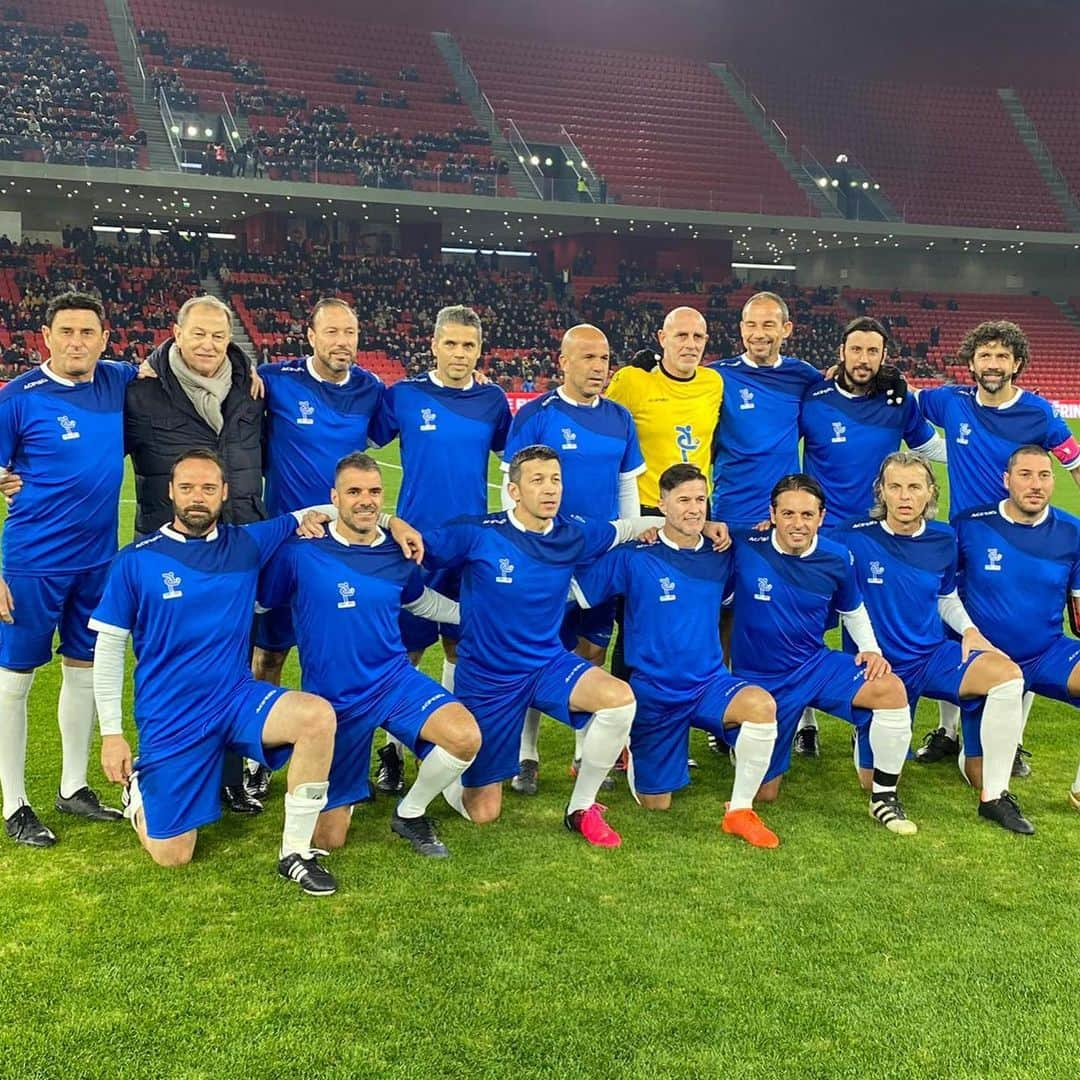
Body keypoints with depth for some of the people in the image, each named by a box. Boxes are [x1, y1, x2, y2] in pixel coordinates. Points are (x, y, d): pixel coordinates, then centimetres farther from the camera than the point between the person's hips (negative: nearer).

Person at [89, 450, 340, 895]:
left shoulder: (247, 544, 1)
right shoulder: (136, 560, -5)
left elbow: (316, 515, 14)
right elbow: (108, 649, -1)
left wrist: (310, 518, -10)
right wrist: (111, 733, -4)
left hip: (237, 697, 2)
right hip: (167, 718, -2)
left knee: (318, 716, -29)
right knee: (172, 857, -1)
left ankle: (296, 852, -13)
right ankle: (138, 785, 33)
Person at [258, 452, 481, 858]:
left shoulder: (399, 554, -2)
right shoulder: (302, 551, -13)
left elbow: (421, 601, 20)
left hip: (394, 680, 2)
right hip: (331, 698, -2)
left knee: (466, 737, -27)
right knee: (327, 840, 2)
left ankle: (410, 813, 3)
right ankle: (343, 790, 40)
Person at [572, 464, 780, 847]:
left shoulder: (721, 556, 0)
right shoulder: (633, 558, -11)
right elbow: (573, 591, -6)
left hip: (710, 682, 2)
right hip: (654, 690, -2)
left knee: (762, 704, -32)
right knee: (655, 803, 10)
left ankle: (739, 811, -13)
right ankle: (626, 749, 44)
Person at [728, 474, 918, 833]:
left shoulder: (836, 558, -5)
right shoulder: (744, 548, -17)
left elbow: (852, 610, 13)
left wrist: (871, 649, -4)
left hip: (815, 665, 2)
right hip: (759, 680, -2)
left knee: (891, 689, -26)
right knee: (762, 794, 4)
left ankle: (884, 796, -7)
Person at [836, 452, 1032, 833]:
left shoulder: (943, 540, 1)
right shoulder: (854, 538, -13)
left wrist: (969, 629, -2)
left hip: (935, 655, 3)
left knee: (1007, 675, -27)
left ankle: (994, 797, -17)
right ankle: (867, 730, 37)